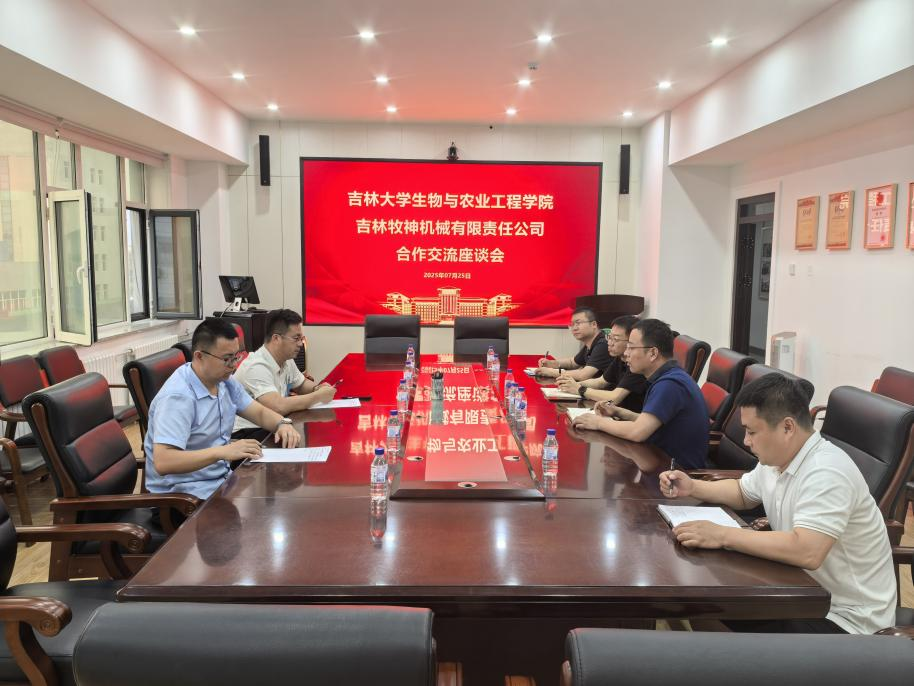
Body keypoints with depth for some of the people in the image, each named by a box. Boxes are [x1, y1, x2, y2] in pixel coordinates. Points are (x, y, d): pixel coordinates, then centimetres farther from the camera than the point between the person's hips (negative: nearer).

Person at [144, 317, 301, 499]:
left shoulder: (225, 382, 4)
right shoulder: (177, 396, -22)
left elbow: (260, 413, 13)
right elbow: (162, 463, -30)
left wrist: (283, 423, -9)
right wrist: (223, 452, -37)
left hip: (221, 478, 8)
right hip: (182, 492, -8)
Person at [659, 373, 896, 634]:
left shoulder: (826, 472, -27)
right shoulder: (775, 460, 2)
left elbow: (806, 552, -40)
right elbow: (742, 493, 23)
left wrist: (722, 535, -35)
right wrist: (692, 487, 6)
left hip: (845, 616, -8)